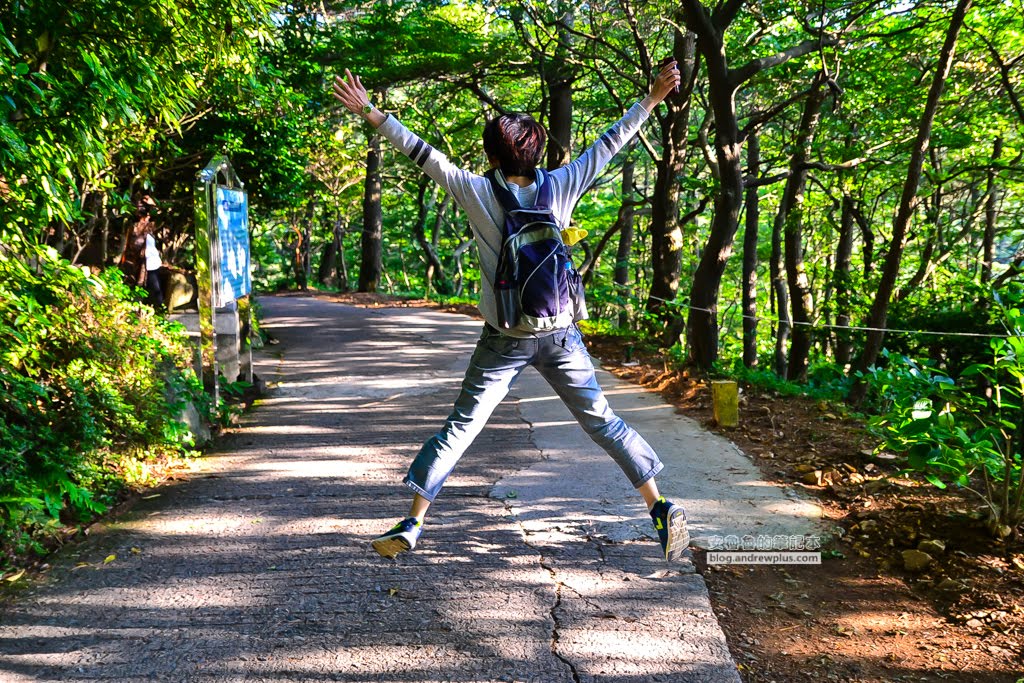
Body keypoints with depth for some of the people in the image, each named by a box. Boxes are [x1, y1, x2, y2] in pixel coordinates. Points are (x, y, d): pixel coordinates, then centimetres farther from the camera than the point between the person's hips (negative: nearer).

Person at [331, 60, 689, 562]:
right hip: (560, 336, 2)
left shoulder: (478, 194, -9)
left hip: (503, 341, -1)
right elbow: (608, 145, 3)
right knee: (601, 421, 12)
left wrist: (370, 114, 4)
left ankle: (412, 524, 10)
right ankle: (661, 508, 13)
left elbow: (423, 154, -4)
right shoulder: (559, 187, -5)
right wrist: (652, 98, 12)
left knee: (459, 428, 7)